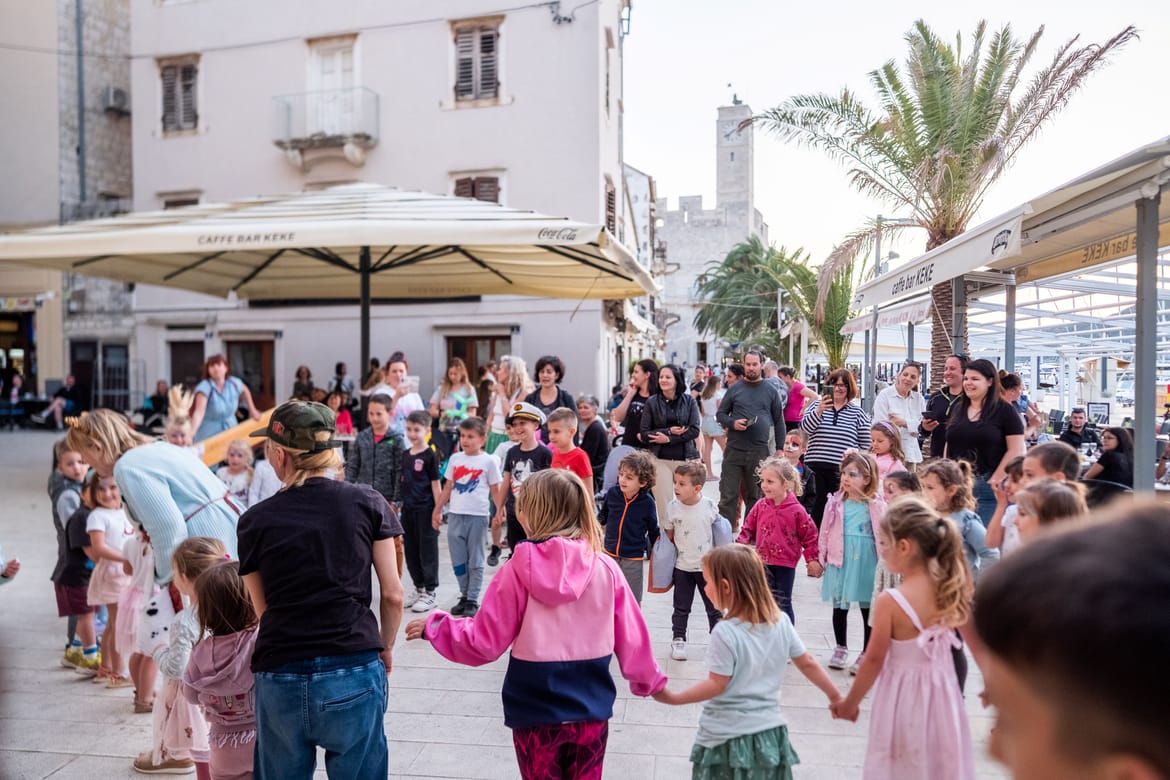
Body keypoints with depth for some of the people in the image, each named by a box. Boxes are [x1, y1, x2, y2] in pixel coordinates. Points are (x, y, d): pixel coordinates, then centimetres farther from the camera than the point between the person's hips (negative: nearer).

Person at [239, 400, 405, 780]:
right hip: (355, 674, 0)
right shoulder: (367, 502, -2)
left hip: (279, 677, 1)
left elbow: (263, 609, 7)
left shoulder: (255, 521, 0)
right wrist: (386, 647, 17)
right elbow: (393, 594, 0)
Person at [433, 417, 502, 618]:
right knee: (458, 561, 10)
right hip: (455, 516, 4)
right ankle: (464, 596, 24)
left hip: (478, 516, -4)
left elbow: (495, 490, 0)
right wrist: (437, 510, 14)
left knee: (475, 562, 5)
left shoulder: (488, 461, -3)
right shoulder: (455, 459, 8)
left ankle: (473, 600, 14)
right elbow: (448, 488, 15)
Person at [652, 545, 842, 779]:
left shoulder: (725, 633, -22)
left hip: (728, 736, -5)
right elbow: (807, 663, 4)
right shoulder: (781, 622, -4)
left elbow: (717, 685, -17)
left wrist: (674, 698, -9)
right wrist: (835, 696, 17)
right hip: (770, 731, 5)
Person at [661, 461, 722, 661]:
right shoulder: (673, 507, -12)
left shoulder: (710, 506, -13)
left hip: (707, 566, 0)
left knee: (714, 607, 11)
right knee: (681, 607, 10)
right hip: (682, 567, 0)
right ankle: (678, 640, 24)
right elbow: (668, 535, 2)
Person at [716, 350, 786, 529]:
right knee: (728, 495, -1)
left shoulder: (771, 391, 7)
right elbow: (720, 414, 9)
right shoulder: (734, 389, 6)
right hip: (734, 449, -1)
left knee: (755, 496, 11)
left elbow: (779, 422, 10)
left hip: (760, 452, 1)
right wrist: (732, 423, -12)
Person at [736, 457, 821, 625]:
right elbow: (748, 528, 7)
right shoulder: (760, 506, -3)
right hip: (763, 563, 4)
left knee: (783, 604, 7)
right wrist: (741, 546, -5)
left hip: (785, 565, -4)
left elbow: (809, 535, -5)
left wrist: (812, 559, -5)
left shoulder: (796, 510, -13)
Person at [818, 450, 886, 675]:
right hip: (840, 561, 2)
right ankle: (841, 648, 32)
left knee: (869, 608, 9)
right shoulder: (836, 502, -2)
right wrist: (822, 557, 2)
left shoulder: (876, 505, -8)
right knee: (839, 606, 14)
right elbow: (826, 532, 2)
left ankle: (866, 653, 23)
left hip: (866, 562, -2)